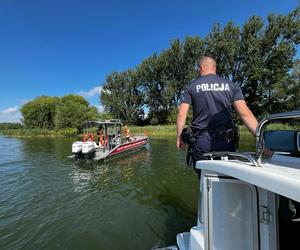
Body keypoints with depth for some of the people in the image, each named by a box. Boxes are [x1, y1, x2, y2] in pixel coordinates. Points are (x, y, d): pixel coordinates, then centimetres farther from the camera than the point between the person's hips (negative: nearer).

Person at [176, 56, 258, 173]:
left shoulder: (191, 86, 5)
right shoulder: (232, 86, 9)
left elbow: (181, 114, -2)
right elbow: (245, 113, -2)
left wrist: (179, 137, 7)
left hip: (201, 141, -1)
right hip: (225, 141, 2)